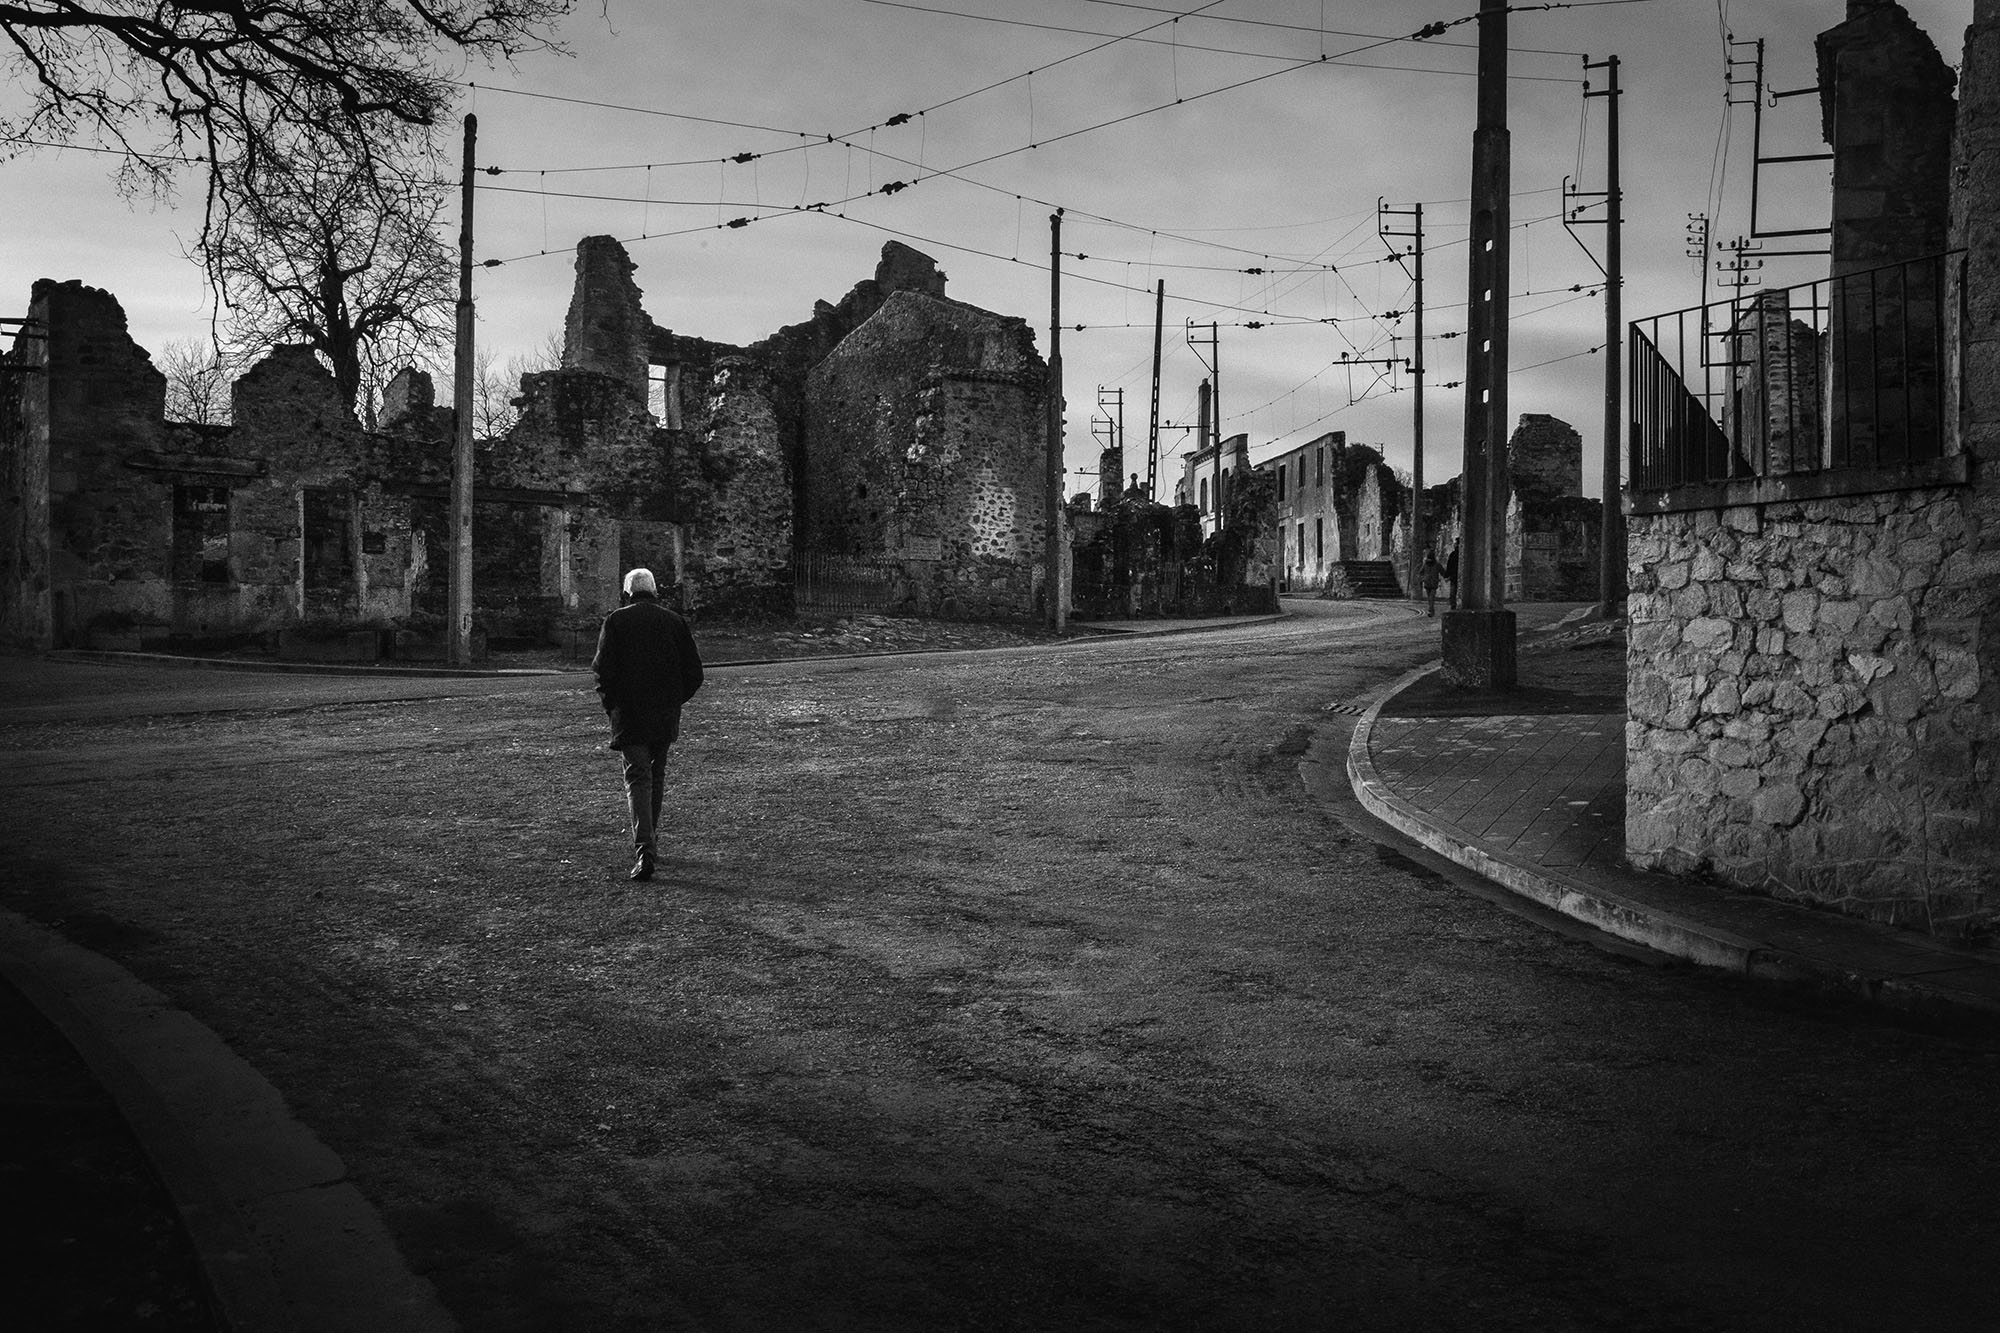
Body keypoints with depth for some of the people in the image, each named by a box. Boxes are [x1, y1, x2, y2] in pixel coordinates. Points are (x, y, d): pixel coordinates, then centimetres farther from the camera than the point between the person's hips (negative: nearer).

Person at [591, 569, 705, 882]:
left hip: (629, 714, -3)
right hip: (666, 714, 3)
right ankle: (650, 840, 30)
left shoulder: (616, 621, -2)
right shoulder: (674, 621, 6)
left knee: (637, 777, -5)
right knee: (656, 776, 18)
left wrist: (610, 702, 4)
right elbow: (694, 671, 4)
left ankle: (644, 848, -20)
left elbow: (603, 667, -10)